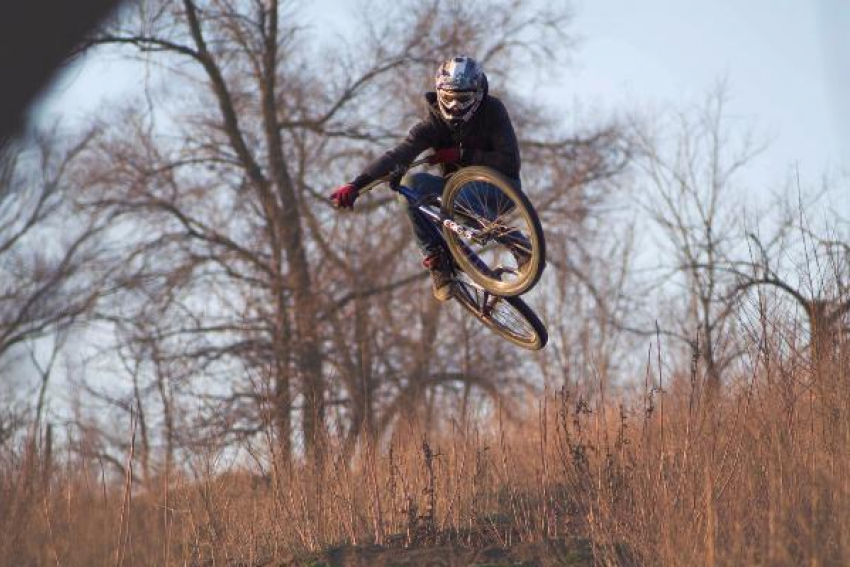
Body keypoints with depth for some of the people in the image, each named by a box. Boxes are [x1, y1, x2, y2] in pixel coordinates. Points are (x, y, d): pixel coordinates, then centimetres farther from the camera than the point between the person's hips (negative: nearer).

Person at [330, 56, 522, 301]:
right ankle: (437, 259, -22)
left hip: (497, 190, -3)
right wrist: (355, 185, -40)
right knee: (412, 183, -25)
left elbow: (510, 162, -23)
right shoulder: (434, 122, -11)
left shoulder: (492, 111, -16)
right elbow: (399, 154, -25)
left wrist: (461, 155, -27)